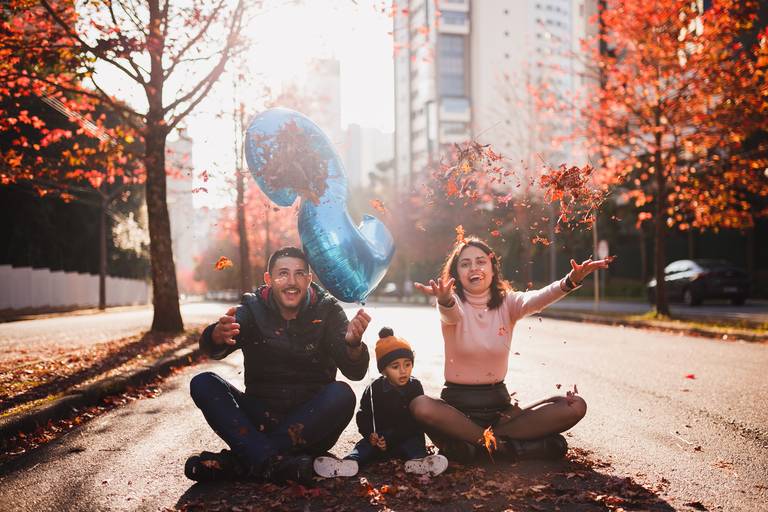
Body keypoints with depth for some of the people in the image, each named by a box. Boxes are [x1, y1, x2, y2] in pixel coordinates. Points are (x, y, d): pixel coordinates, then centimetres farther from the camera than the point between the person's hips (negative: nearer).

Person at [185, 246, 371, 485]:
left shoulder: (327, 310, -3)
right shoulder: (253, 309, -2)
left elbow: (355, 372, -15)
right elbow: (212, 349, -21)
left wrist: (353, 343, -38)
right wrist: (217, 336, -46)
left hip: (311, 426, -1)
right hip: (261, 420, 1)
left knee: (342, 394, -30)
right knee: (203, 383, -17)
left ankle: (236, 462, -29)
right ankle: (270, 463, -35)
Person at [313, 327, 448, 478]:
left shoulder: (415, 387, -3)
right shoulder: (374, 389, 0)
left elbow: (414, 421, -8)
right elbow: (363, 416, 3)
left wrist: (391, 438, -18)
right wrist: (370, 434, -20)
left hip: (407, 438, 0)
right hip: (378, 438, 1)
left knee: (415, 443, -27)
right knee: (364, 445, -23)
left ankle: (417, 462, -57)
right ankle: (350, 463, -50)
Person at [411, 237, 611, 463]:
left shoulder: (507, 303, 1)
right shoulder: (454, 305, -7)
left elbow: (534, 300, -22)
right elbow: (450, 312, -33)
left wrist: (569, 282, -43)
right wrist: (445, 299, -59)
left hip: (497, 400, 3)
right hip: (457, 403, -3)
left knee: (576, 406, -14)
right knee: (420, 406, -36)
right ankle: (503, 446, -20)